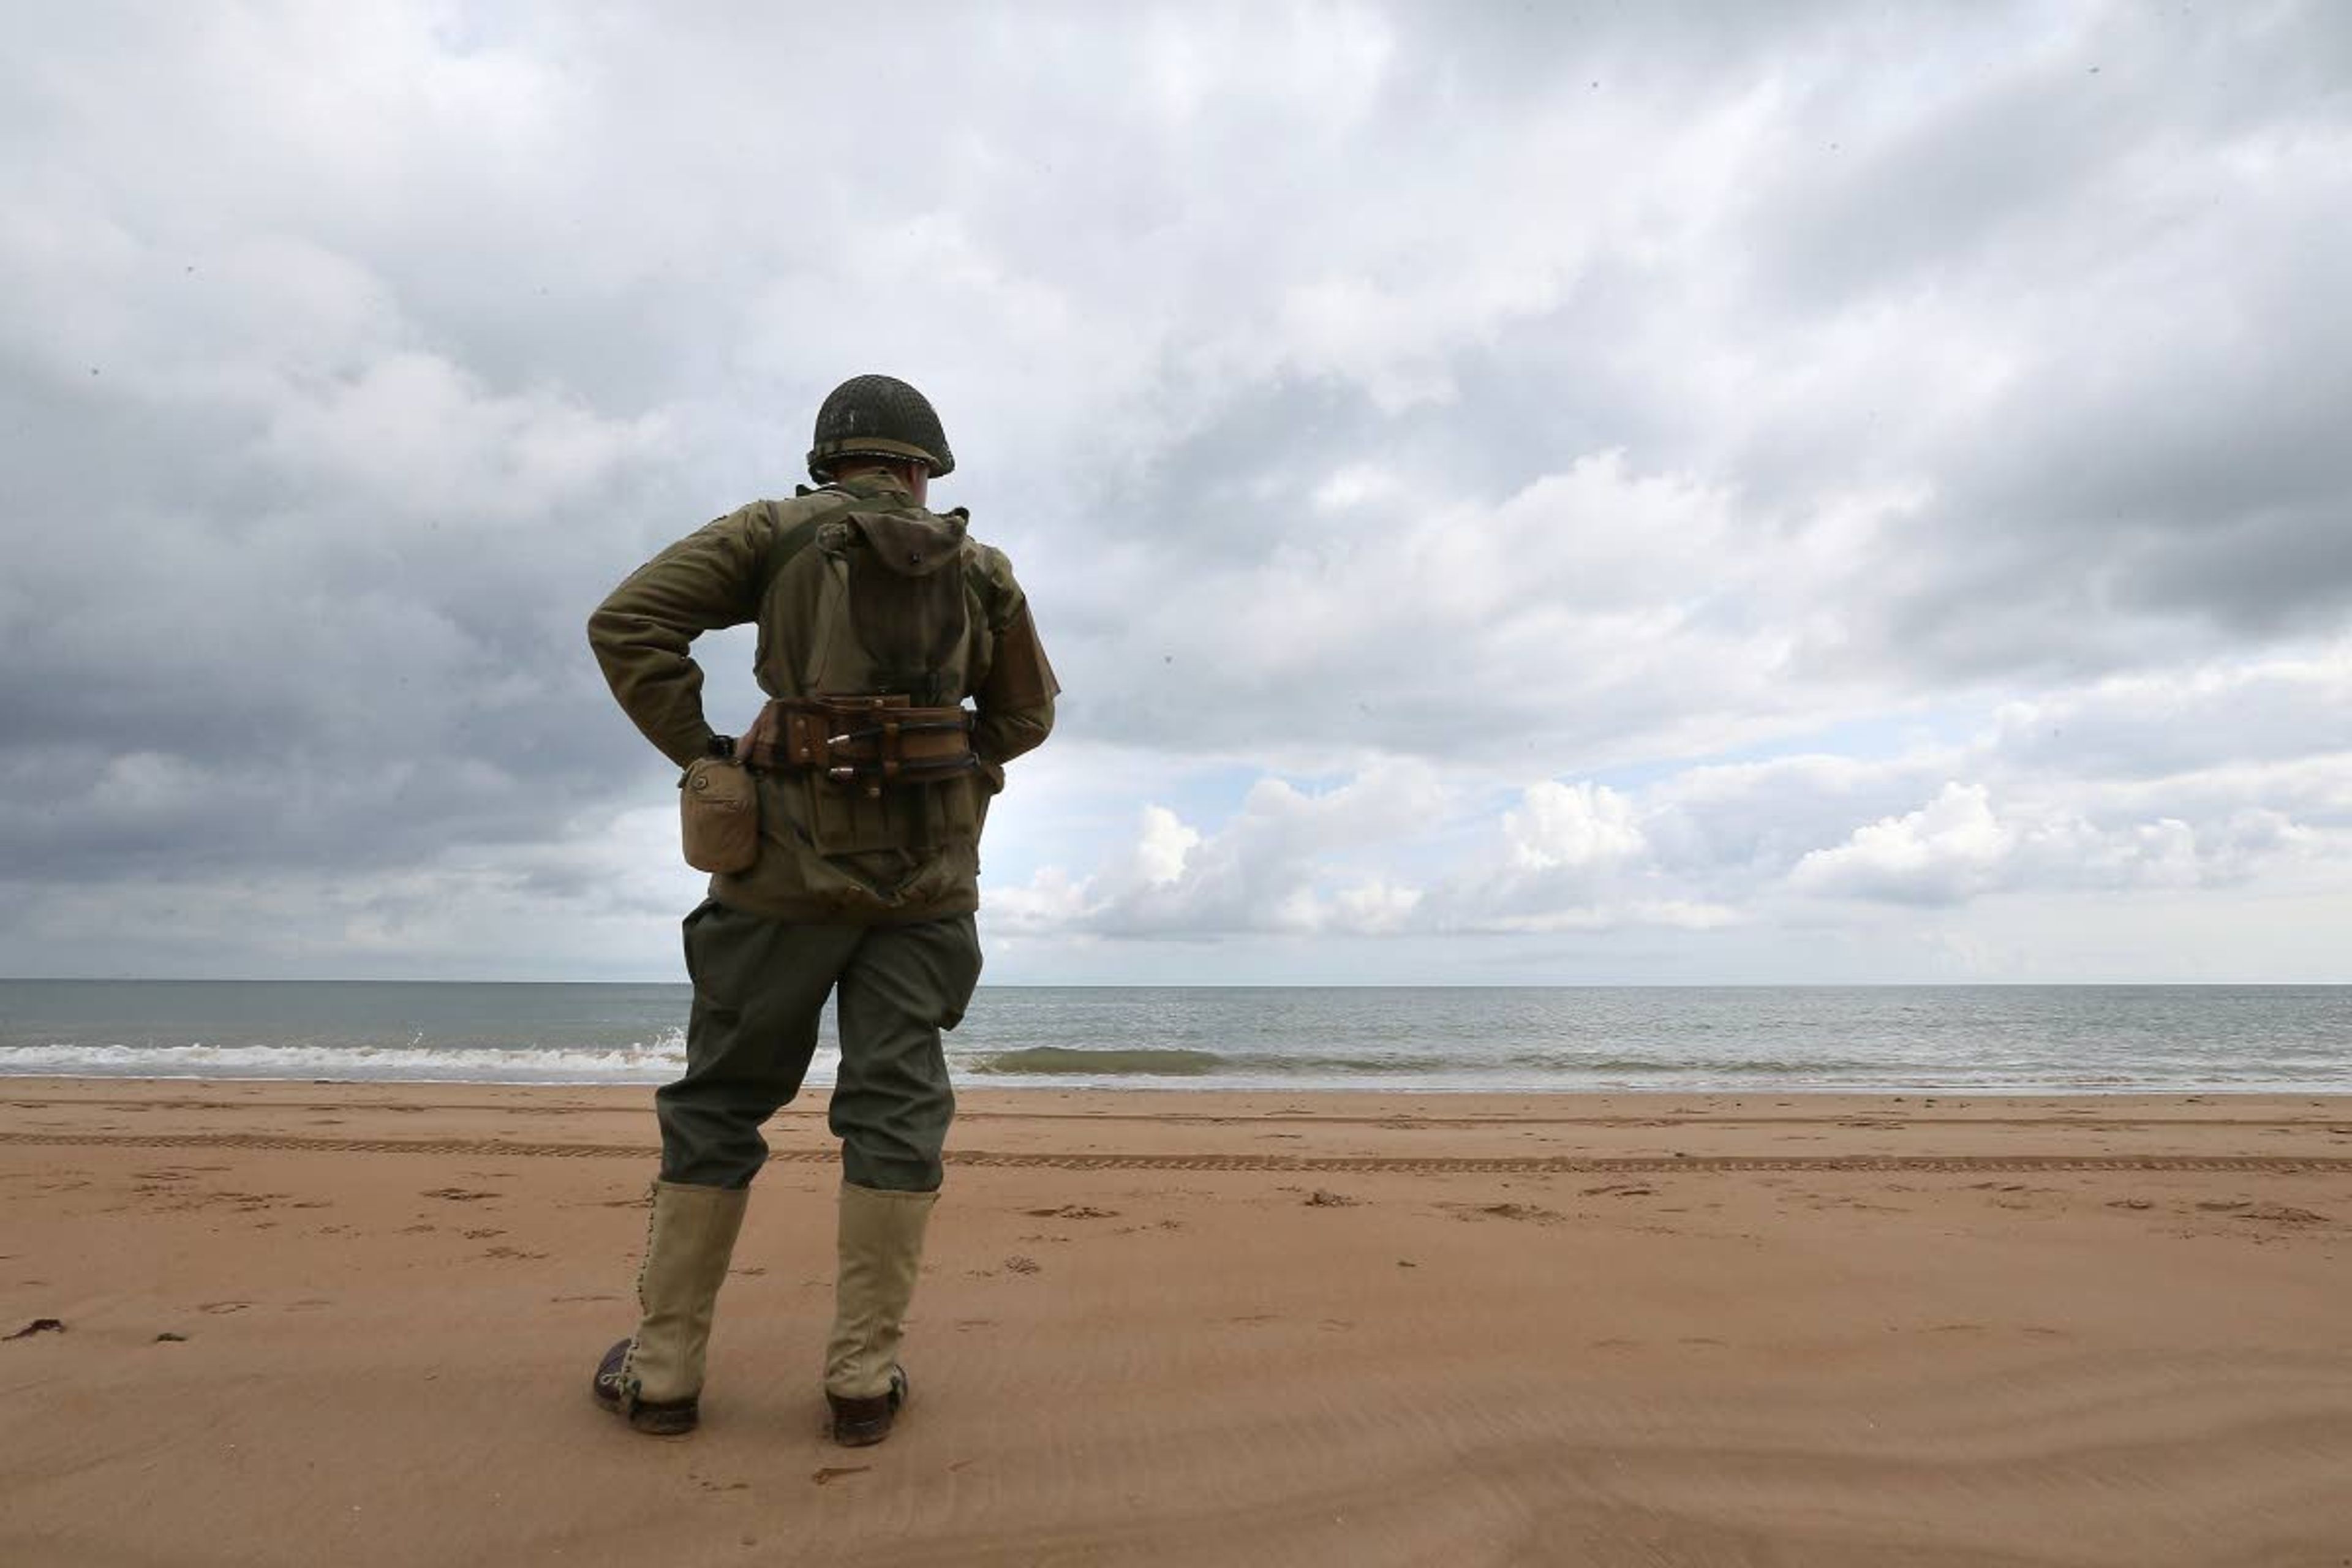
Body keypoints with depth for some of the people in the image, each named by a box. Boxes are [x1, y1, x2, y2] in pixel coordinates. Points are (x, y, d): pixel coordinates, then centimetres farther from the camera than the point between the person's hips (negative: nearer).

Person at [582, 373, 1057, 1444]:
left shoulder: (776, 531, 4)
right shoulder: (980, 570, 11)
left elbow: (628, 623, -5)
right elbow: (1028, 711, 19)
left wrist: (700, 755, -1)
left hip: (793, 858, -1)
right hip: (929, 871, 2)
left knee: (720, 1102, 10)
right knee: (896, 1107, 5)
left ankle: (663, 1368, 16)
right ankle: (865, 1376, 8)